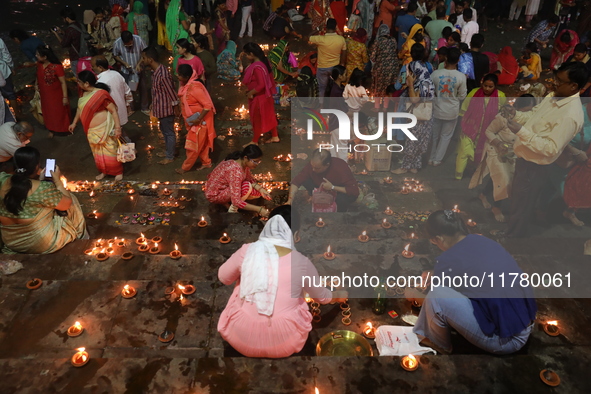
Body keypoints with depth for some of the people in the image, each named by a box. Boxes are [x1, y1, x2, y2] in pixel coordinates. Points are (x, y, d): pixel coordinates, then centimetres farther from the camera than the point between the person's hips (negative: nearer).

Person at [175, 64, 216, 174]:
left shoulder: (195, 88, -27)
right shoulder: (186, 85, 1)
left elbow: (208, 105, -29)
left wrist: (198, 119, -26)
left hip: (199, 121, -9)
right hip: (192, 120, 9)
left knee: (193, 145, 4)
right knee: (200, 144, 19)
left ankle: (185, 167, 16)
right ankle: (206, 162, 33)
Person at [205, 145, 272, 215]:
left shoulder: (243, 162, -11)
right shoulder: (235, 171, -36)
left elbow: (250, 179, 5)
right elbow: (236, 201, -37)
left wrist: (261, 189, -14)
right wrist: (259, 209, -35)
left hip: (225, 186, 9)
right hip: (215, 194, -9)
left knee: (258, 192, 2)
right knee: (246, 187, -31)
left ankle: (227, 201, 6)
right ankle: (233, 208, -9)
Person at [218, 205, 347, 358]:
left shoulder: (247, 251, -10)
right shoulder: (301, 262, -10)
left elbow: (223, 277, 9)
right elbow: (321, 296, 9)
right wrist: (338, 296, 31)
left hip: (240, 336, 1)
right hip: (282, 344, 0)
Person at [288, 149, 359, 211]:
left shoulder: (341, 168, -36)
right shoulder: (312, 165, -23)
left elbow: (355, 191, -35)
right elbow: (296, 181, -19)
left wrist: (332, 187, -38)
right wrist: (290, 199, -32)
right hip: (324, 191, 4)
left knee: (341, 198, -39)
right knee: (305, 181, -17)